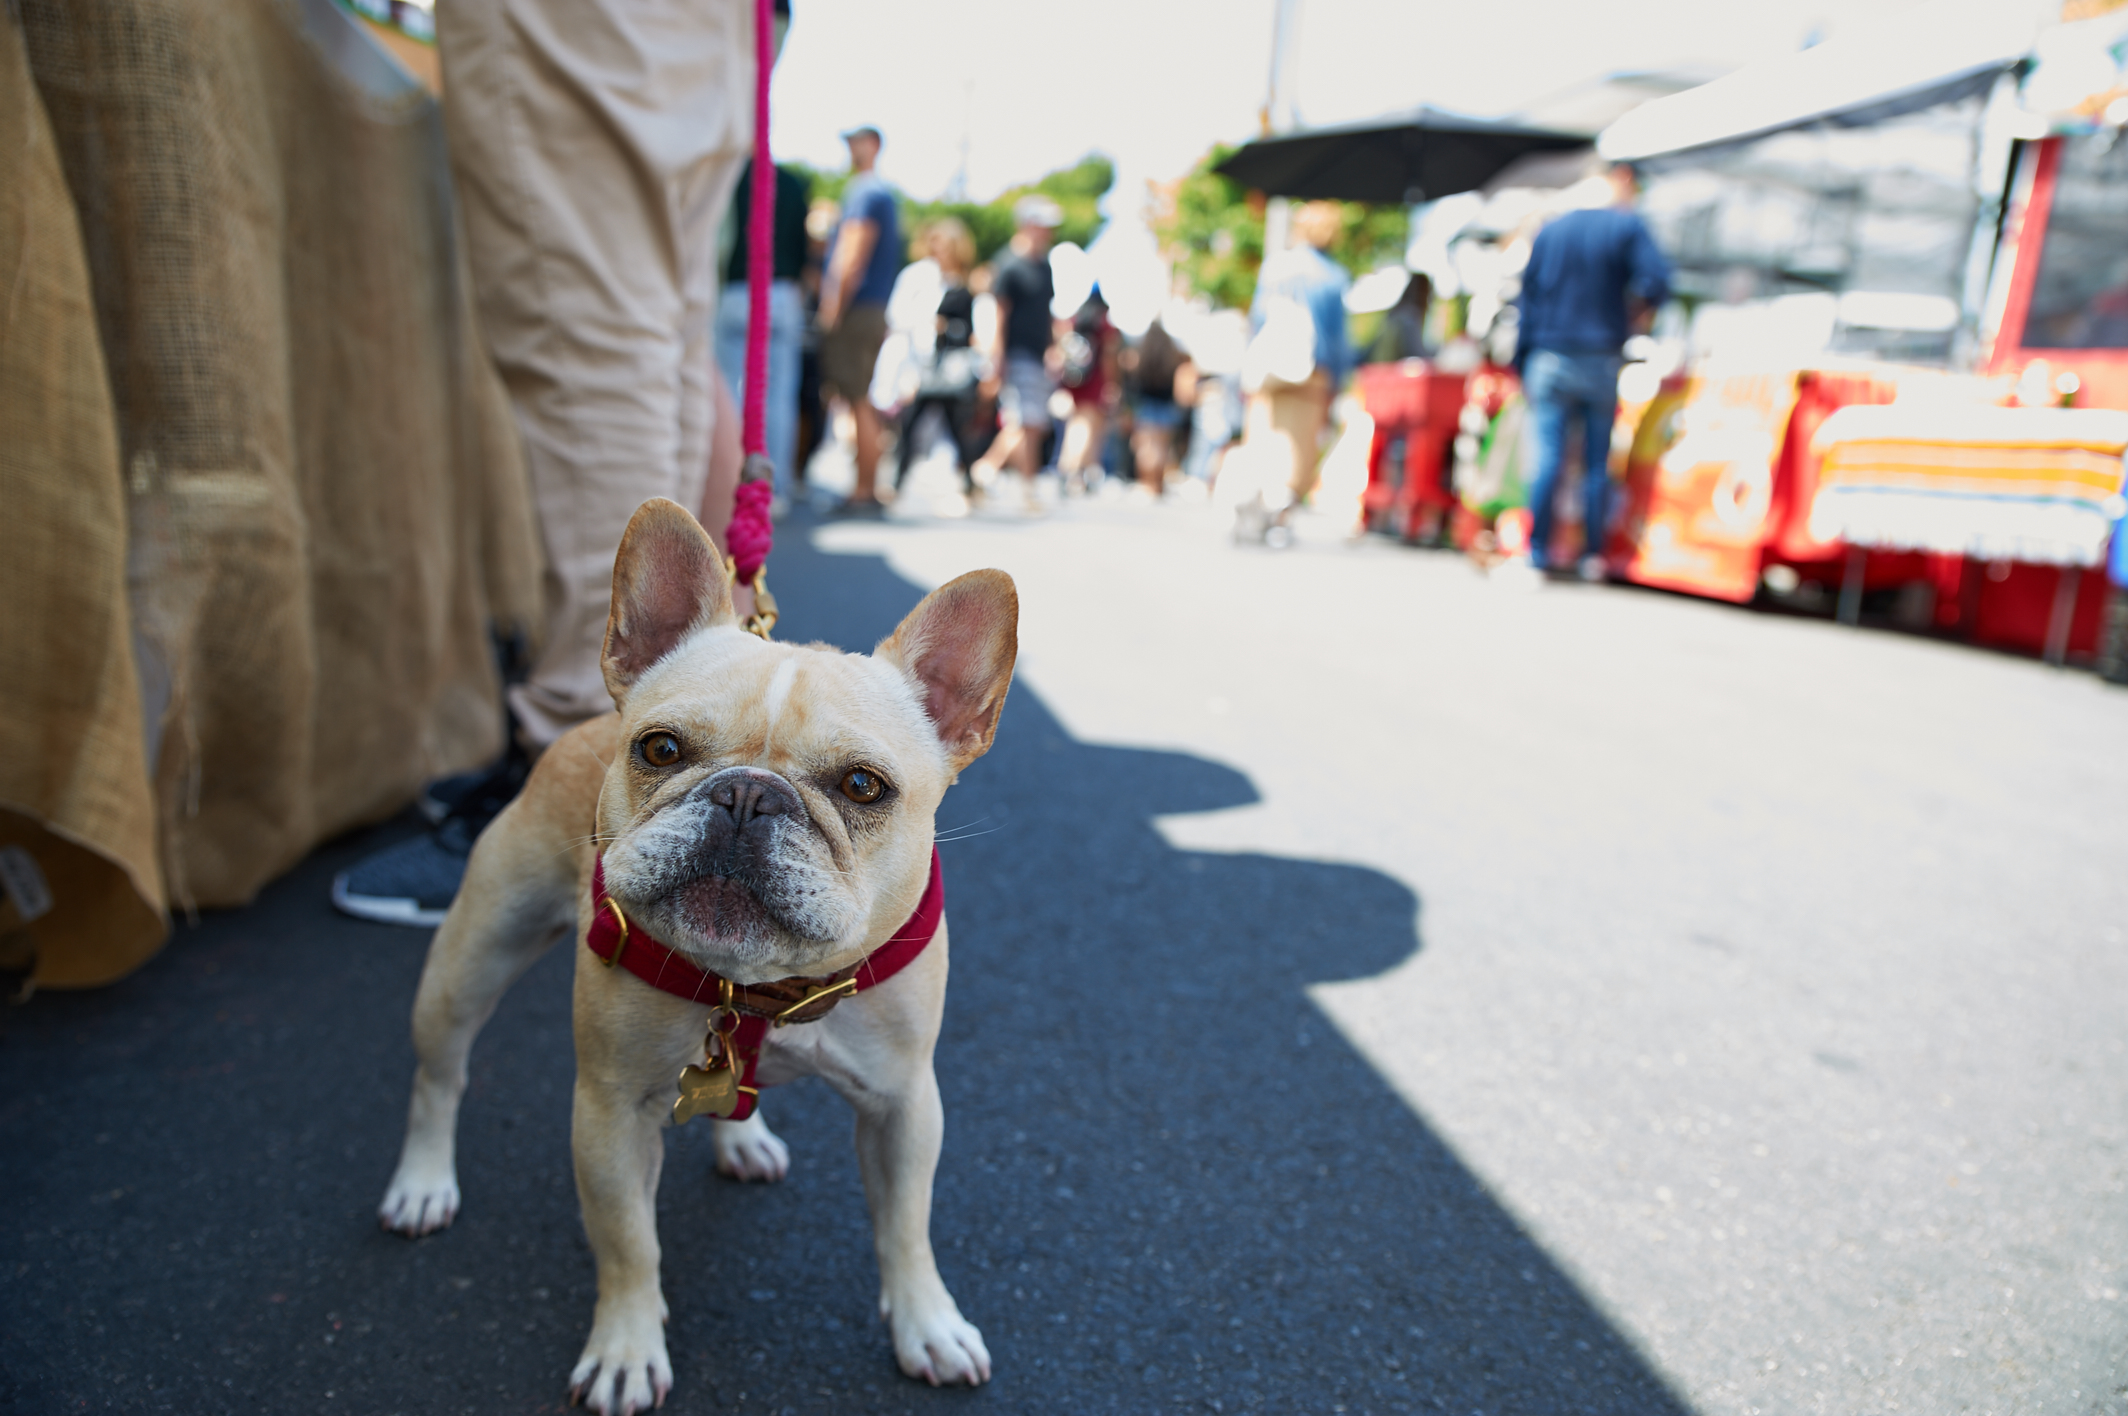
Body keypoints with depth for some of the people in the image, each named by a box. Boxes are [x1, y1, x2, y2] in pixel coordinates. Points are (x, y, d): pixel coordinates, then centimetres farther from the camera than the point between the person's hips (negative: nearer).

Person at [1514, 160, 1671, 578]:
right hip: (1600, 359, -2)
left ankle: (1537, 549, -6)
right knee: (1597, 462, 5)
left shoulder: (1549, 230, 11)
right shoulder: (1628, 225, 1)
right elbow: (1657, 281, -12)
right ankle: (1592, 556, 6)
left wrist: (1523, 364, 11)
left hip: (1549, 359, 2)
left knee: (1546, 457, -1)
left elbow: (1528, 297, 9)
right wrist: (1634, 311, 9)